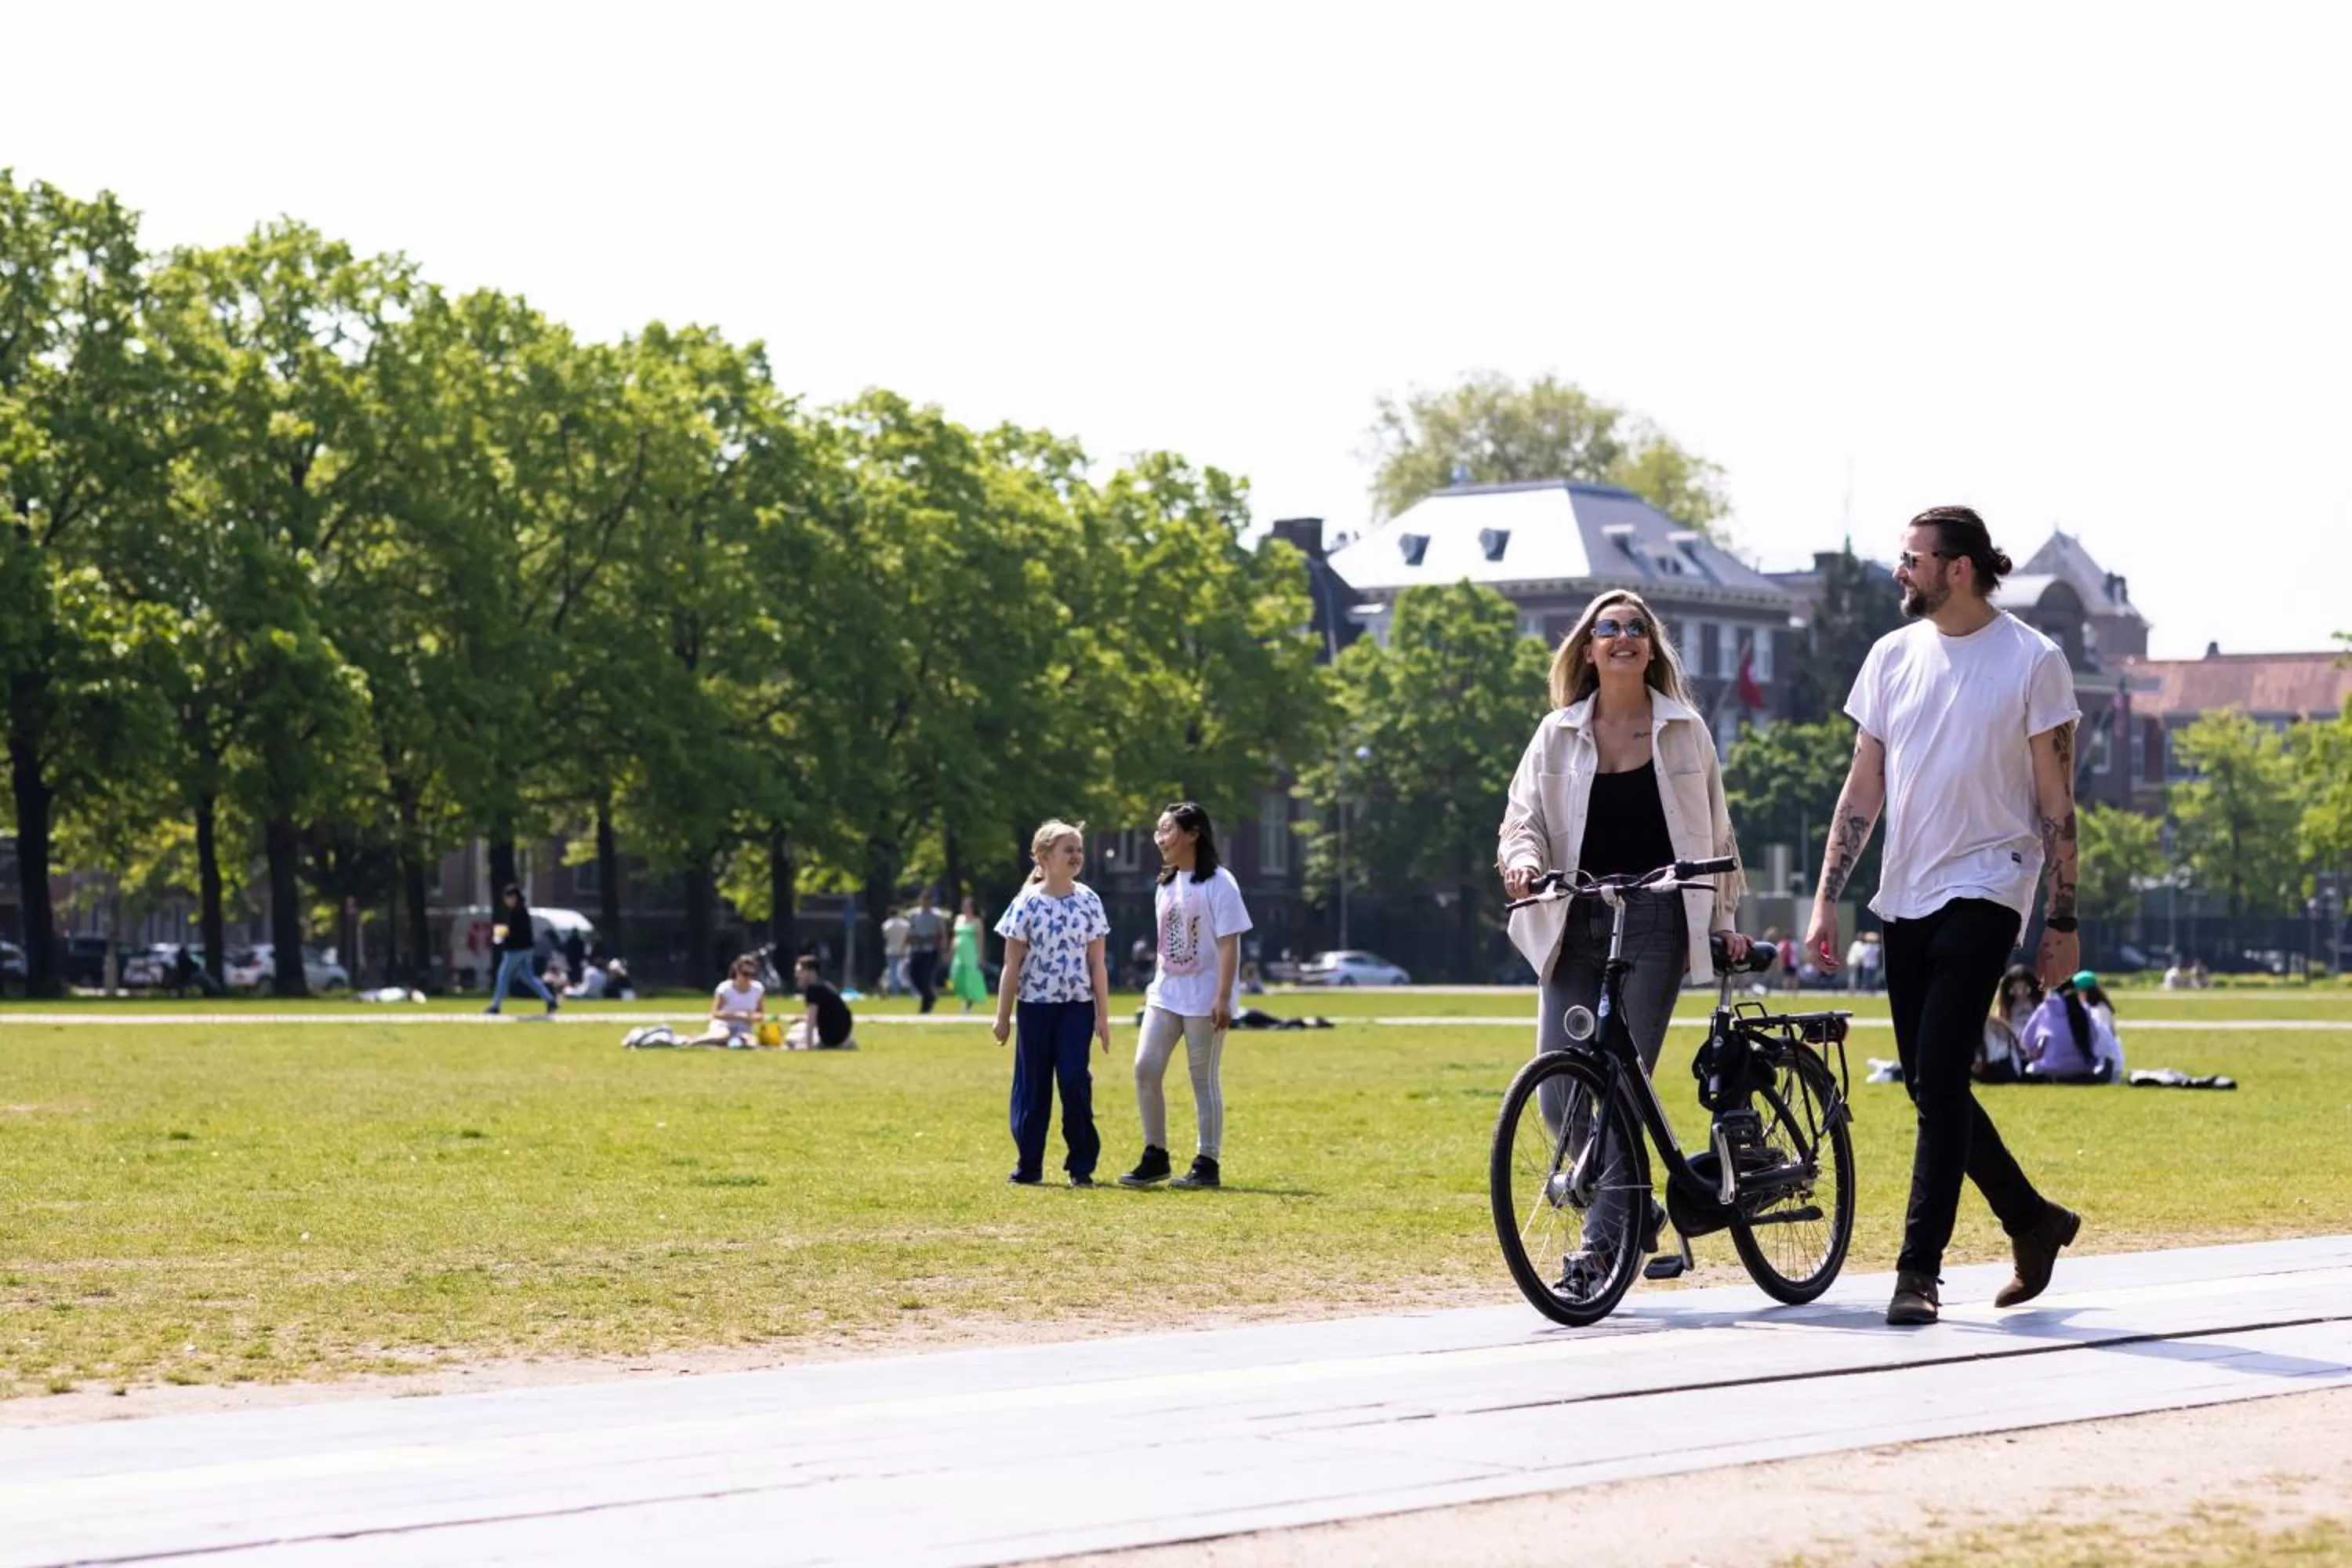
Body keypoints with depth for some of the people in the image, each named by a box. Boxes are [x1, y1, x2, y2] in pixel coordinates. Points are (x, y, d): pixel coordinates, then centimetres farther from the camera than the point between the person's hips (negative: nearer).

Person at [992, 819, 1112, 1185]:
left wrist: (1103, 1016, 3)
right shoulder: (1027, 903, -4)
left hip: (1077, 1005, 1)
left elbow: (1097, 963, 4)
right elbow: (1012, 964, -1)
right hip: (1036, 1004, -1)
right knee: (1032, 1085, 5)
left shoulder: (1088, 901, 1)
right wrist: (1003, 1016, -1)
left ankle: (1082, 1165, 2)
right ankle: (1028, 1165, 14)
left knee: (1075, 1081, -7)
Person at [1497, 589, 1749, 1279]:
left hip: (1654, 920, -2)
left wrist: (1724, 920, 8)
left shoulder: (1683, 730, 8)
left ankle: (1606, 1235, -6)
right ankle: (1637, 1208, 15)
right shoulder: (1558, 735, 10)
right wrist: (1522, 857, -17)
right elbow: (1523, 818, 5)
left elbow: (1714, 833, 13)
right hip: (1576, 924, 2)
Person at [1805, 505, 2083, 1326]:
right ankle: (2033, 1220, 28)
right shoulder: (1893, 656, 9)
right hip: (1905, 895, 6)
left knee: (1939, 1079, -13)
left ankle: (1920, 1269, -9)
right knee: (1931, 1086, 9)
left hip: (1983, 889, -6)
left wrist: (2063, 921, -4)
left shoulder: (2032, 660, -5)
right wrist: (1826, 899, 6)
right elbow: (1863, 788, 12)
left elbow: (2055, 803, -3)